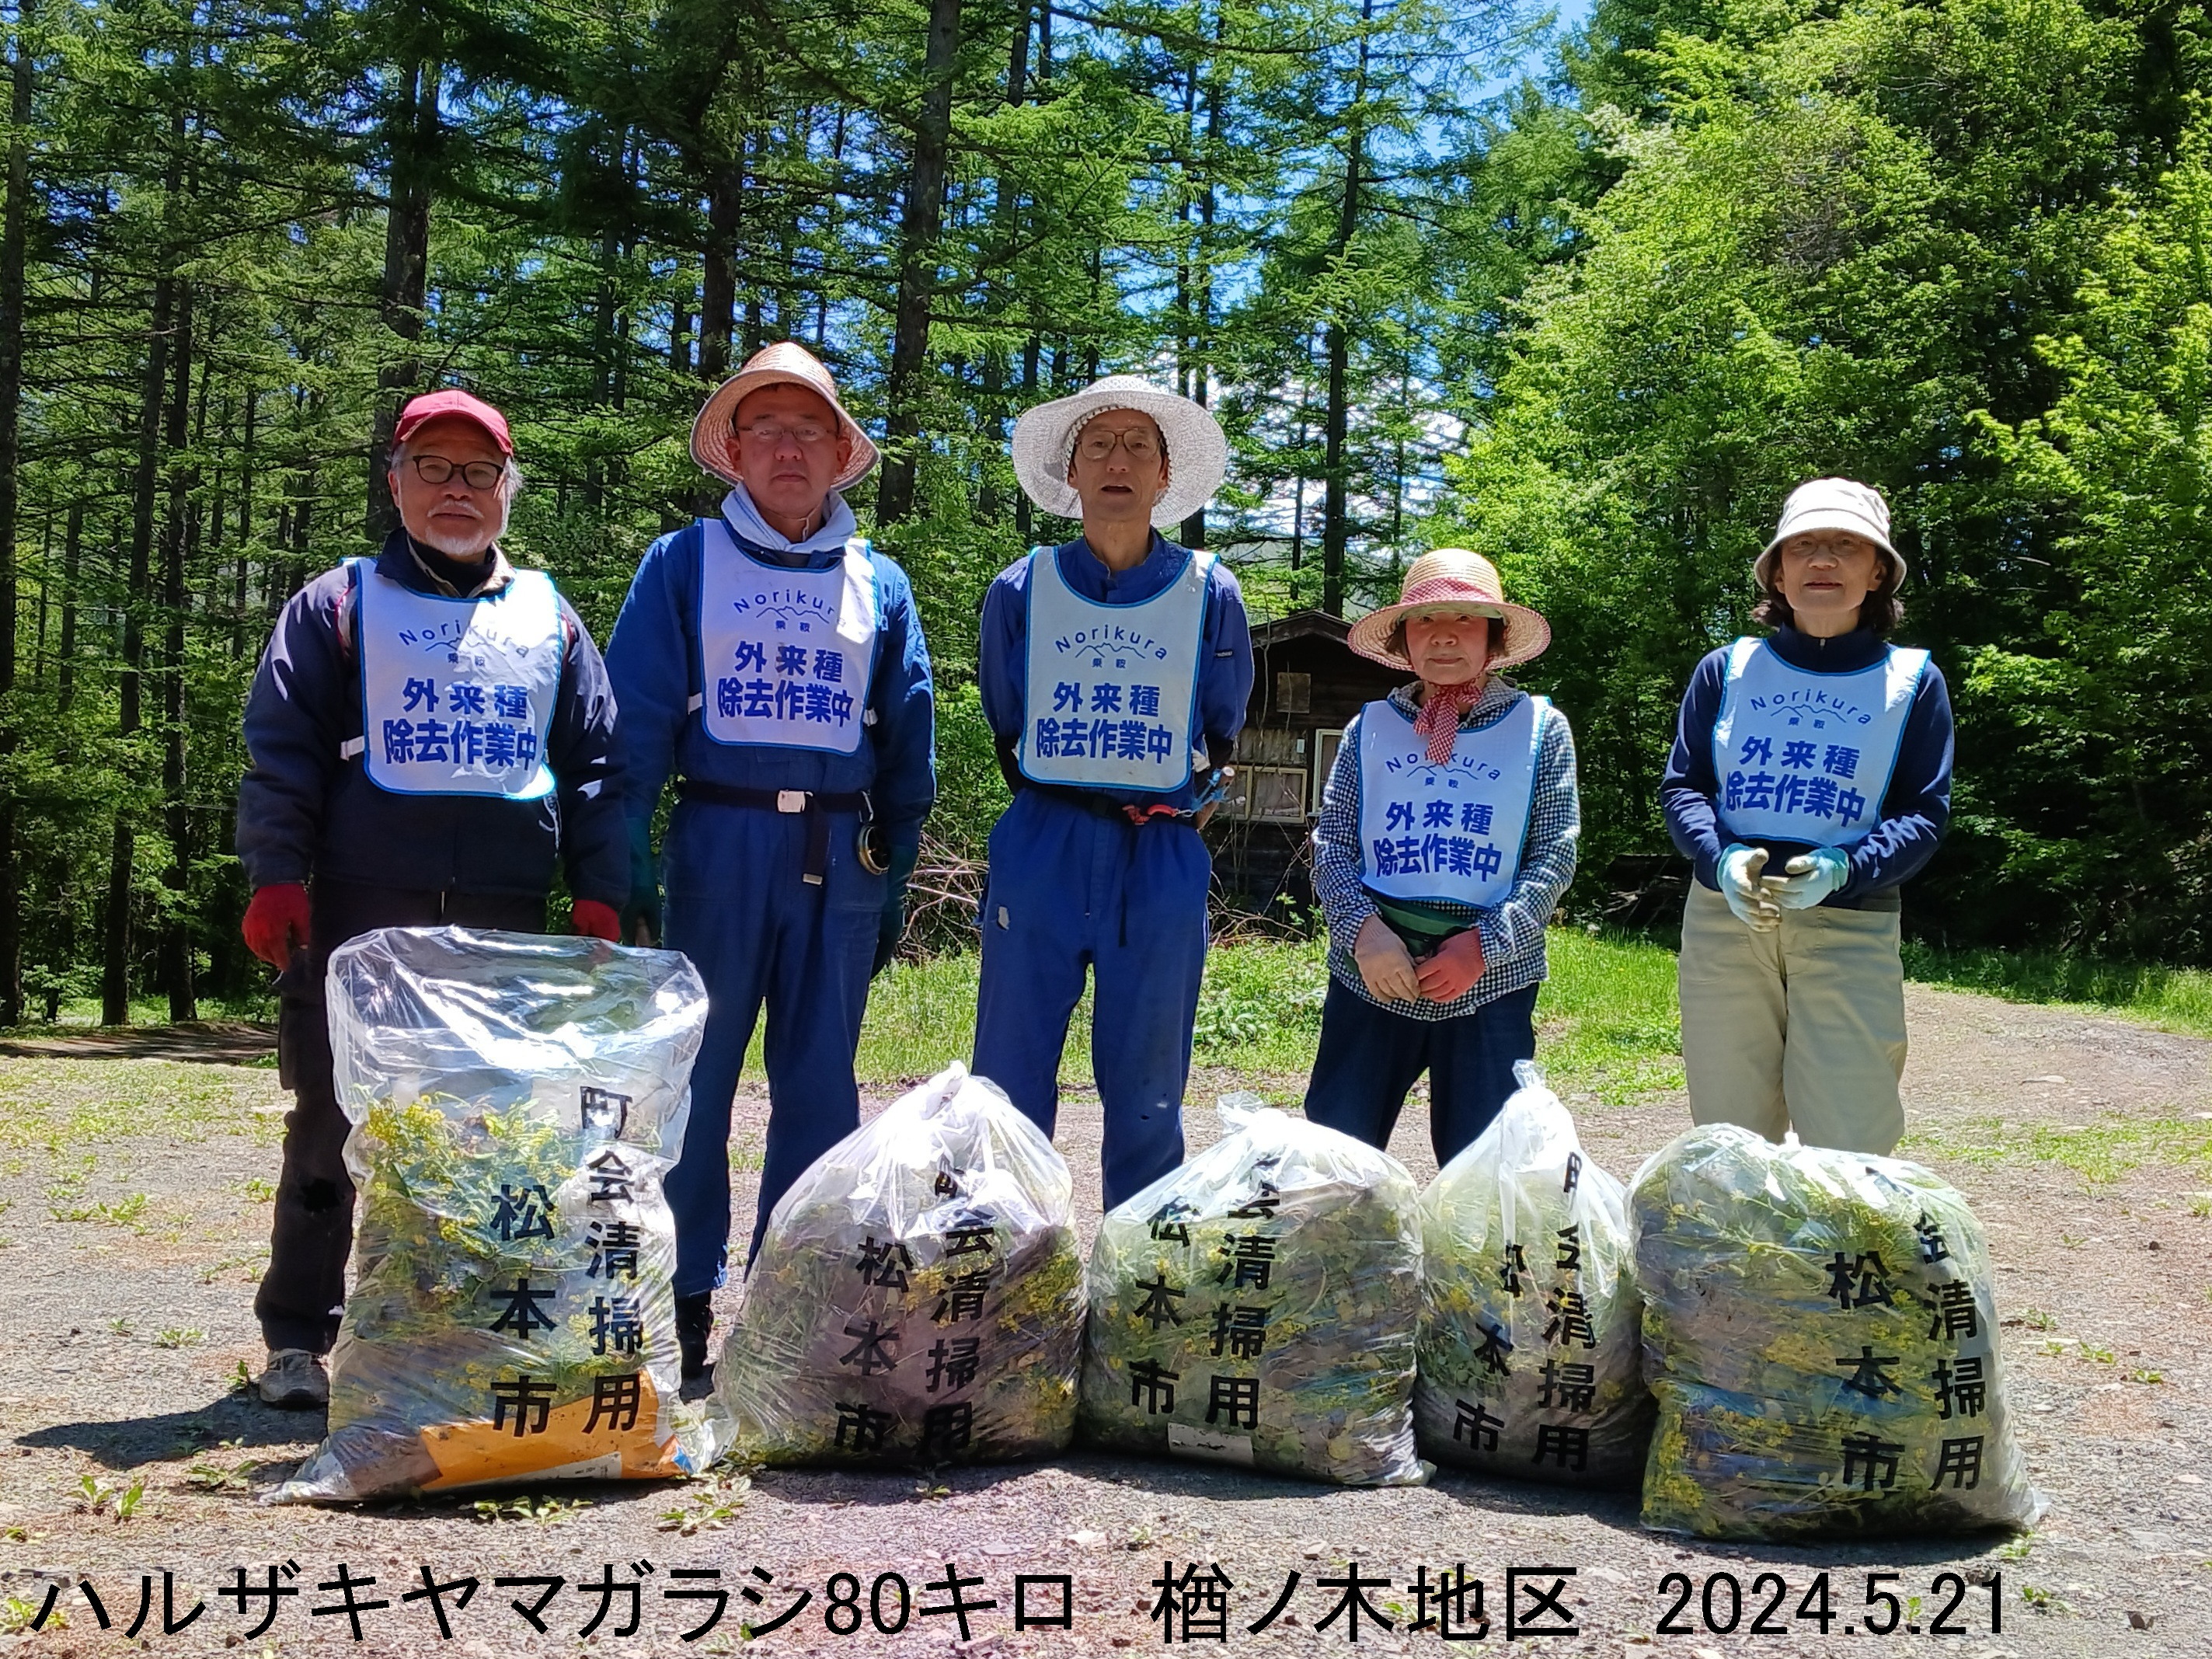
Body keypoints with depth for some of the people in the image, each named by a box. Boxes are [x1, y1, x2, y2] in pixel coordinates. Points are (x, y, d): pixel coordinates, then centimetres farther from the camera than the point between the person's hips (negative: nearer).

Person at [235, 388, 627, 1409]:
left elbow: (596, 762, 15)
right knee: (331, 1126, 2)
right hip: (360, 914, -2)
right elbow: (280, 750, 4)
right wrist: (275, 875, -7)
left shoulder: (549, 618, 16)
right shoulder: (338, 605, 10)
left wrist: (598, 893, 6)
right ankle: (296, 1337, 13)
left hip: (509, 922, 2)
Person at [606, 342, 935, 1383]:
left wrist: (893, 885, 7)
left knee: (821, 1087, 5)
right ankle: (686, 1301, 11)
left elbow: (909, 749, 14)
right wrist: (625, 877, -9)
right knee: (694, 1078, 0)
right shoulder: (682, 565, 5)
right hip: (718, 843, -2)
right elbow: (633, 725, 0)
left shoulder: (880, 585, 13)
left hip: (840, 856, 2)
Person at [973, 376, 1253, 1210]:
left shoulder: (1210, 594, 3)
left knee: (1146, 1093, 6)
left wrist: (1175, 807, 8)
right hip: (1042, 854, 1)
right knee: (1010, 1080, 3)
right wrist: (1062, 808, 11)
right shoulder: (1022, 590, 5)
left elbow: (1219, 735, 13)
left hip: (1163, 864, 0)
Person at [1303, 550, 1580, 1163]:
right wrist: (1363, 930, -14)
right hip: (1372, 973, 1)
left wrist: (1484, 946, -14)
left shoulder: (1540, 729, 4)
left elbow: (1556, 855, -2)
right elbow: (1331, 847, 4)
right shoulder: (1371, 727, 9)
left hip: (1491, 979, -1)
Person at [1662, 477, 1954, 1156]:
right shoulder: (1727, 670, 10)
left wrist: (1845, 869, -19)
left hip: (1852, 927, -1)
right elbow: (1682, 786, 5)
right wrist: (1722, 859, -17)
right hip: (1724, 919, 2)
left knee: (1848, 1152, -7)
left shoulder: (1912, 680, 7)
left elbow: (1925, 813, 1)